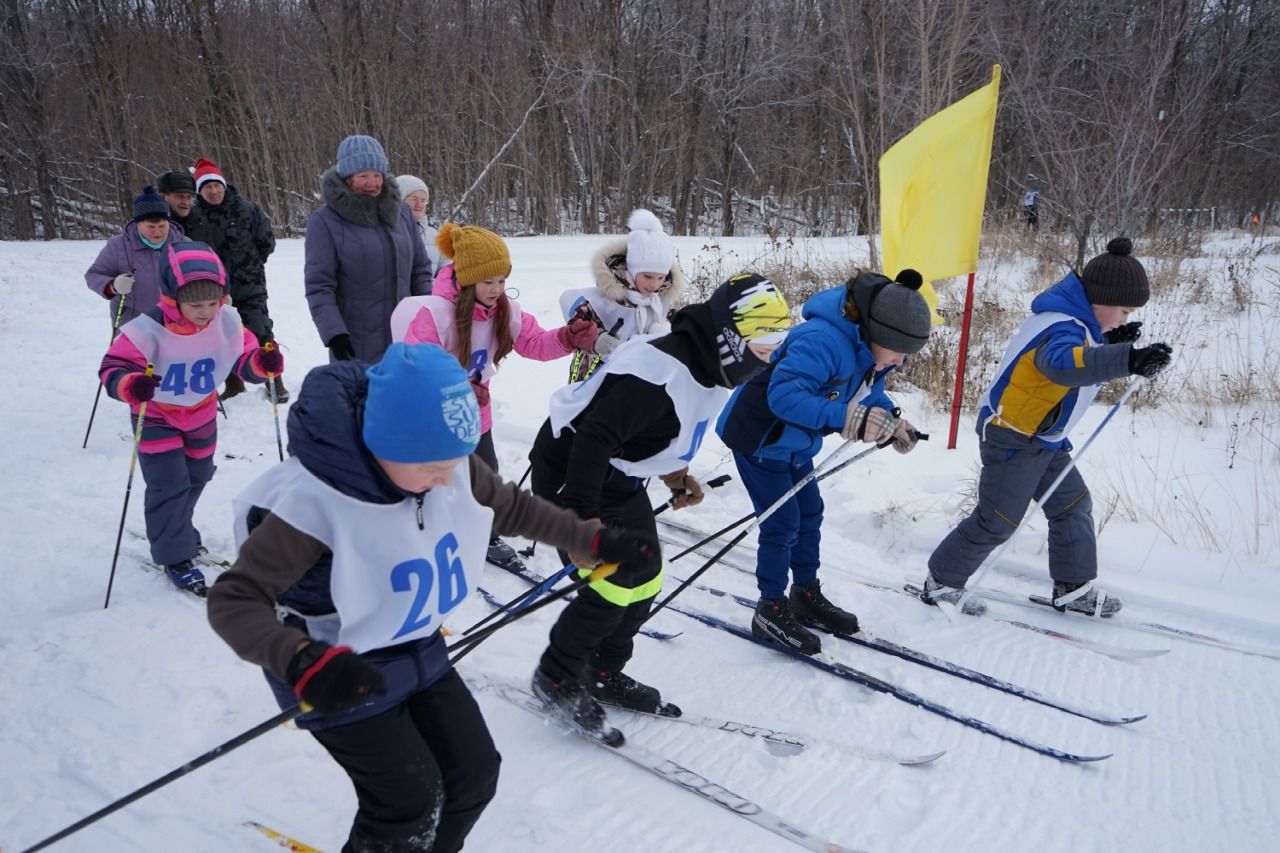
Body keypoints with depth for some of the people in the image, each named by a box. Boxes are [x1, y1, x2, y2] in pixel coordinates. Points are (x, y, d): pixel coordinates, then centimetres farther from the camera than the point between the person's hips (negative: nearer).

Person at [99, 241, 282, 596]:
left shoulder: (227, 323, -21)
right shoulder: (148, 329, -32)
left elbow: (244, 359, -15)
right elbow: (112, 367, -30)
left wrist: (263, 363, -38)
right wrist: (130, 385, -52)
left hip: (202, 415, 5)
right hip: (156, 417, -5)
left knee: (196, 478, 20)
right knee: (169, 485, -7)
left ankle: (174, 530, 47)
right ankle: (175, 556, 8)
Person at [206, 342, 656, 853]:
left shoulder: (448, 463, -14)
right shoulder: (317, 501, -32)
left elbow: (512, 507, 4)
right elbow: (233, 599, -31)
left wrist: (595, 541, 0)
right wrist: (301, 661, -48)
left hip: (422, 654, 6)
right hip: (347, 678, -6)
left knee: (475, 775, 12)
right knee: (412, 800, -7)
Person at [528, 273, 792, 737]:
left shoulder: (709, 367, -2)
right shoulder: (659, 372, -33)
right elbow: (593, 439, -34)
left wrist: (675, 473, 7)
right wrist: (584, 517, -32)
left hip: (620, 479, 9)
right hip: (572, 477, -9)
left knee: (645, 580, 12)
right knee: (613, 586, -8)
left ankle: (603, 674, 31)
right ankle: (556, 677, 15)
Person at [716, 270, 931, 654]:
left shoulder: (868, 345, -6)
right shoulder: (824, 341, -35)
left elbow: (870, 391, 11)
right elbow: (783, 394, -43)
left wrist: (891, 420, -9)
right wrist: (848, 418, -47)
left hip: (794, 443, 9)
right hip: (758, 436, -9)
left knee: (810, 515, 16)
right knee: (783, 524, -4)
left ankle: (806, 595, 33)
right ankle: (770, 610, 13)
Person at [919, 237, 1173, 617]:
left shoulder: (1074, 322, 5)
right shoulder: (1061, 328, -28)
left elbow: (1083, 361, 20)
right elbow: (1063, 362, -51)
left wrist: (1111, 343, 2)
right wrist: (1128, 359, -64)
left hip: (1043, 439, 10)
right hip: (1013, 439, -10)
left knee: (1073, 505, 15)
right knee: (997, 521, -2)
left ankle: (1074, 587, 27)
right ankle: (941, 582, 14)